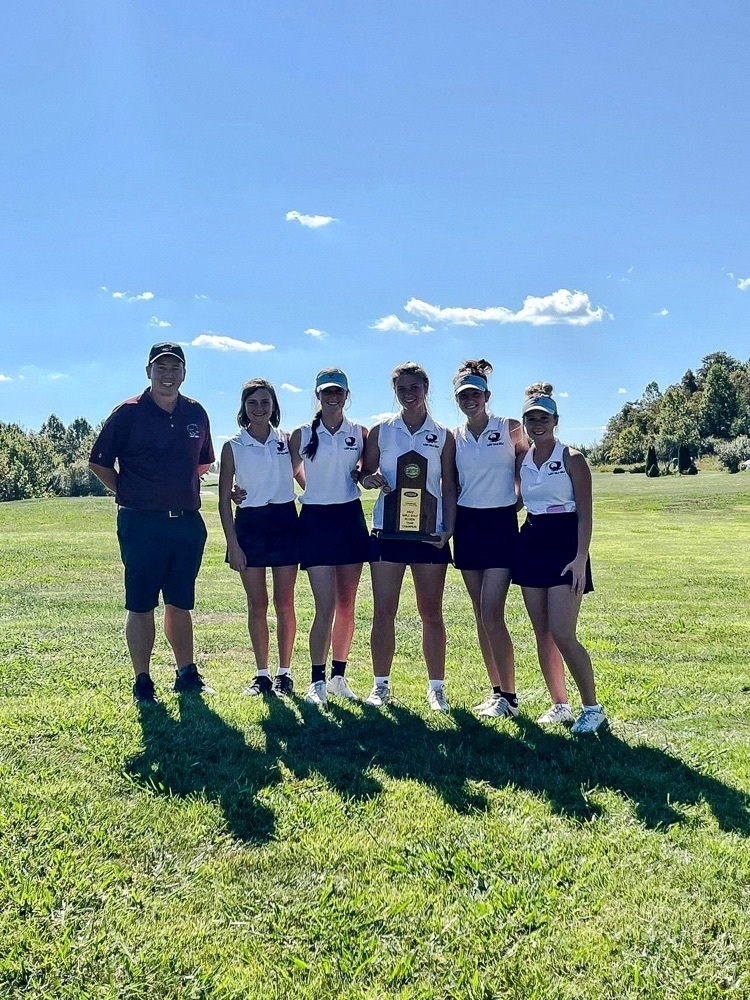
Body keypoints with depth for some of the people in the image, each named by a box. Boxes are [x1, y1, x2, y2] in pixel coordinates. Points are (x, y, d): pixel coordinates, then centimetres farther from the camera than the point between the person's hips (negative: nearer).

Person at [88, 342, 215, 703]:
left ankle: (187, 673, 24)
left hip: (188, 522, 4)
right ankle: (142, 682, 12)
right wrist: (130, 494, 1)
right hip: (142, 523, -4)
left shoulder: (196, 414, 8)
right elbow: (99, 463, 1)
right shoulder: (128, 413, -4)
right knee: (141, 605, 2)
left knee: (180, 603, 13)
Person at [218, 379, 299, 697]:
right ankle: (262, 675, 16)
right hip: (249, 524, 0)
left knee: (284, 603, 4)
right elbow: (224, 499, 2)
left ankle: (284, 674, 15)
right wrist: (232, 544, -5)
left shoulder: (287, 440, 6)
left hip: (284, 522, 1)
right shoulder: (233, 446, 2)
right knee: (257, 605, 5)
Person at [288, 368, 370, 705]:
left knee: (346, 605, 7)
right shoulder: (302, 435, 0)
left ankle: (339, 676, 20)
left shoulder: (360, 434, 4)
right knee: (325, 606, -8)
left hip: (350, 518, 3)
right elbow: (291, 474, 12)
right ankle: (317, 682, 1)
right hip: (316, 520, -2)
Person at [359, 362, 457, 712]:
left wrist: (448, 528, -7)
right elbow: (365, 474, 11)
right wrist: (371, 479, -13)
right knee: (383, 611, 2)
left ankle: (436, 687, 17)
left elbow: (449, 487, 5)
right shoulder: (380, 430, 5)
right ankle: (381, 684, 16)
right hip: (387, 530, 0)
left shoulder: (443, 435, 5)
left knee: (431, 613, 6)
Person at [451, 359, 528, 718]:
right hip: (467, 526, 4)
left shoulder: (510, 428, -4)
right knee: (481, 614, 8)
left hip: (500, 524, -4)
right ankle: (497, 690, 19)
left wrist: (517, 502, -2)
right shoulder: (453, 437, 6)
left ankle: (509, 697, 1)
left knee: (492, 613, -11)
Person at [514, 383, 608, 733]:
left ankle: (593, 708, 3)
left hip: (564, 543, -6)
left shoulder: (571, 458, -5)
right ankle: (559, 704, 20)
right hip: (531, 543, 6)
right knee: (542, 634, 7)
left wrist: (580, 558, -17)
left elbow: (584, 513, -8)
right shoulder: (521, 459, 10)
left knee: (562, 635, -11)